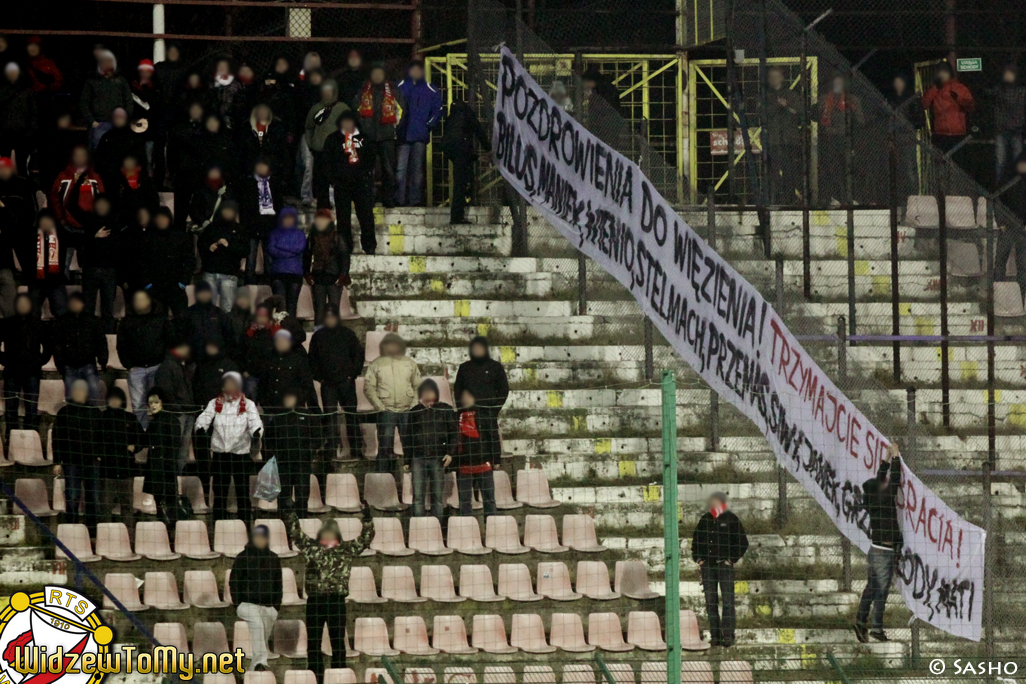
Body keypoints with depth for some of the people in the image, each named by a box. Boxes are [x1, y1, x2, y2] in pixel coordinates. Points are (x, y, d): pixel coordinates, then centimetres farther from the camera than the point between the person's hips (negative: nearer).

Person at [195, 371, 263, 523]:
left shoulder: (248, 405, 3)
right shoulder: (214, 404, 7)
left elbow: (254, 421, -9)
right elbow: (205, 417, -5)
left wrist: (256, 431, -33)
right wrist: (200, 427, -28)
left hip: (241, 453, -1)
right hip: (220, 453, 1)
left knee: (243, 493, 1)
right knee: (219, 493, 4)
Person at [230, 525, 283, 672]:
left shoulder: (274, 558, 13)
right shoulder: (243, 557, 3)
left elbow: (278, 583, 17)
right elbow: (233, 581, 3)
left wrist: (277, 606, 10)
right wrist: (238, 604, -4)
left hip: (269, 606, 5)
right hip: (248, 603, -5)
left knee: (263, 637, 4)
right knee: (257, 625, -29)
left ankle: (255, 666, 14)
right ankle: (260, 662, -39)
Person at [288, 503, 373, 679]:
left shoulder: (347, 550, 7)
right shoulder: (311, 548, 10)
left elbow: (365, 538, 3)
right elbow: (296, 533, 11)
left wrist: (367, 518, -7)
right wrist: (292, 514, 4)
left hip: (336, 600, -1)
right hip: (314, 601, 1)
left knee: (338, 643, 2)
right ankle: (316, 679, 11)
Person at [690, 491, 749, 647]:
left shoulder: (731, 519, 1)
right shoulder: (705, 519, 13)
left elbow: (743, 542, 2)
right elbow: (696, 540, 22)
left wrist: (732, 560, -4)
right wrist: (698, 559, 9)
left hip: (725, 565, -4)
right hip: (707, 565, 4)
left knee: (728, 600, -9)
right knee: (710, 602, 2)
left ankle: (728, 635, -10)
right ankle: (715, 635, 5)